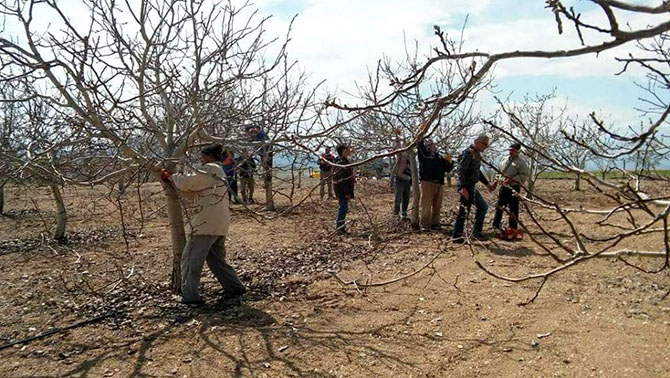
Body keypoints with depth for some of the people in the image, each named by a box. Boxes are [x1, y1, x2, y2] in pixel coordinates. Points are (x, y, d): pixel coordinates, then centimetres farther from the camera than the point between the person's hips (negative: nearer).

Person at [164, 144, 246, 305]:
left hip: (206, 223, -10)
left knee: (191, 259, 0)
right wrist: (172, 180, 18)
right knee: (216, 259, 20)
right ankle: (235, 287, 21)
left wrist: (172, 176, 7)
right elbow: (194, 189, 23)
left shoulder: (209, 169, -8)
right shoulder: (220, 172, 23)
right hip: (221, 225, 10)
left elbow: (187, 183, -12)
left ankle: (190, 295, 2)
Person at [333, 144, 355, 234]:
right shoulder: (341, 163, -20)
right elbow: (342, 179, -23)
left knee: (343, 207, 17)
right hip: (342, 190, -11)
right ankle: (340, 228, 3)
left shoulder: (344, 161, 13)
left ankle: (339, 226, 26)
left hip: (344, 189, 11)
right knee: (343, 207, -4)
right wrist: (347, 192, -22)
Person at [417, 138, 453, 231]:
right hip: (427, 182, -5)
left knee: (437, 205, 5)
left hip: (438, 184, 6)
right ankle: (425, 224, -7)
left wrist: (448, 161, 0)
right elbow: (420, 145, -9)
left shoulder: (439, 157, 22)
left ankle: (435, 223, 13)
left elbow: (448, 169, 18)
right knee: (426, 205, -9)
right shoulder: (423, 154, 7)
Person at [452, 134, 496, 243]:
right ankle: (457, 236, -1)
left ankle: (476, 233, 22)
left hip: (472, 187, 10)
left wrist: (487, 184, 27)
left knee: (483, 207, 16)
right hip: (466, 186, -10)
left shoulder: (477, 154, 16)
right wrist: (463, 188, -28)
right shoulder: (468, 153, -14)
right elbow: (460, 171, -21)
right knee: (463, 210, -7)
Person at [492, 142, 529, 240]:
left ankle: (513, 229, 8)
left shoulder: (521, 162, -7)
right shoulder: (506, 160, 14)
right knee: (499, 206, 9)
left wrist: (511, 180, -22)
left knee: (513, 209, 0)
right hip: (504, 187, 6)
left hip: (514, 188, -6)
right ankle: (495, 225, 18)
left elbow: (524, 176, -13)